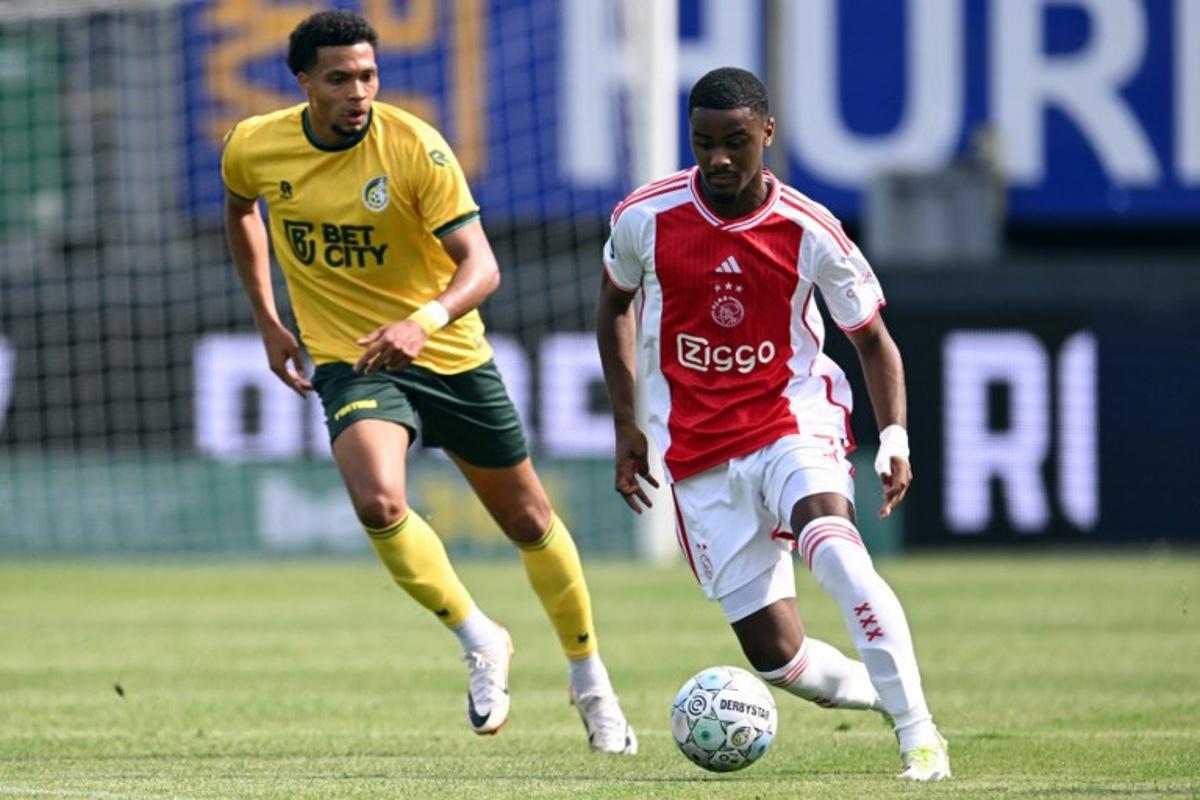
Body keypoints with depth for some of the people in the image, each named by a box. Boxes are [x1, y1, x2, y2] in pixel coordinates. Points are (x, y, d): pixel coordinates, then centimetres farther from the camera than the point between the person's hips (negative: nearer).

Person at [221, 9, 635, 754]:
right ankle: (480, 642, -5)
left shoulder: (415, 148, -18)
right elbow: (241, 210, 18)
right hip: (347, 359, 1)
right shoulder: (255, 148, -8)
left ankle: (591, 681, 32)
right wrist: (267, 320, 14)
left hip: (450, 356, -1)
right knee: (379, 503, -28)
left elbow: (481, 265, -24)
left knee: (529, 520, 10)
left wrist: (427, 320, -44)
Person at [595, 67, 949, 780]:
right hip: (699, 454, 2)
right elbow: (615, 302, 17)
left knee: (833, 547, -35)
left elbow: (872, 339, 5)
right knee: (777, 657, -5)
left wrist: (895, 439, -9)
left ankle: (919, 731, -32)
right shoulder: (646, 218, -4)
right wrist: (627, 425, 13)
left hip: (794, 422, -2)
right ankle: (886, 693, 25)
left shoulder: (810, 232, -8)